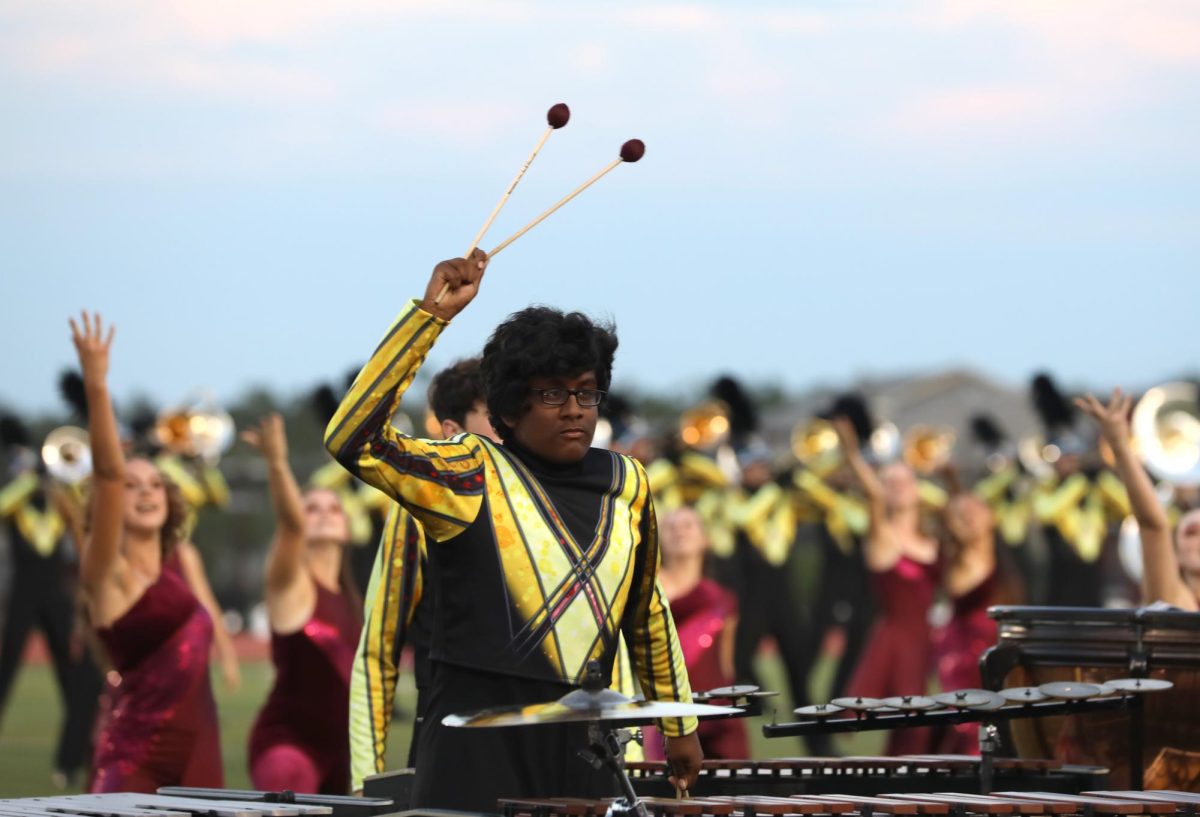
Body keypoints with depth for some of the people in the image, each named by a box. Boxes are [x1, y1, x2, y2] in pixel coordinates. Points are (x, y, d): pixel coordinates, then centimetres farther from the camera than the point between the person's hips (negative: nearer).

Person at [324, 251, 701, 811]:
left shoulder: (625, 485, 12)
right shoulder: (470, 476, -3)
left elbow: (647, 613, 23)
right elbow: (351, 439, -18)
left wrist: (679, 727, 27)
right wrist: (432, 314, -20)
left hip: (584, 737, 5)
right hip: (479, 739, -5)